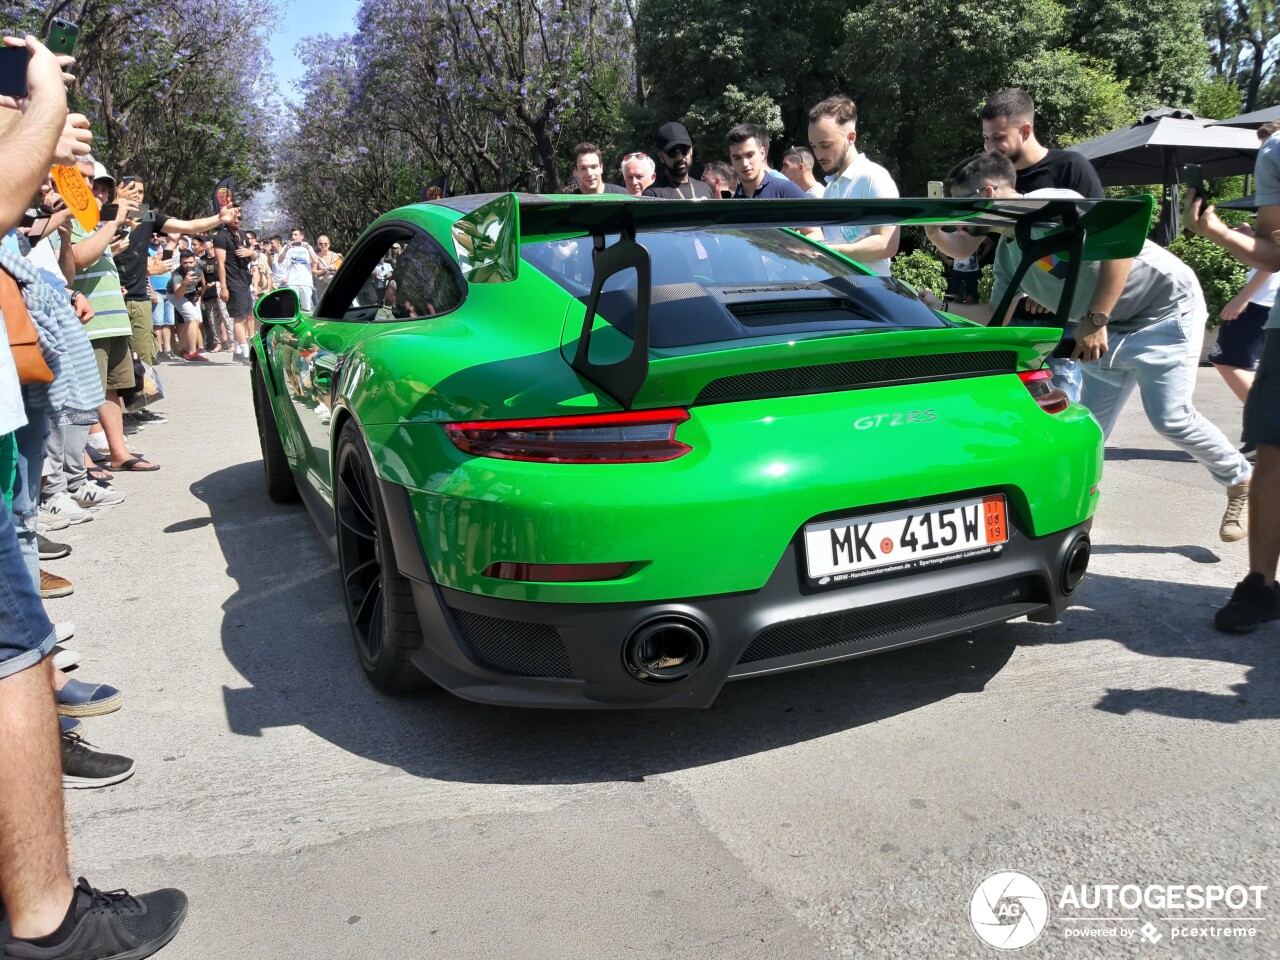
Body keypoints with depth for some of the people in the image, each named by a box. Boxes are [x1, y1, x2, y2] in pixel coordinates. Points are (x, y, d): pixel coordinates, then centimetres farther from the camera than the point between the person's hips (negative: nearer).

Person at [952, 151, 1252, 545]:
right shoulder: (1007, 250, 5)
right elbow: (997, 316, 12)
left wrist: (1095, 319, -29)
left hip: (1167, 305, -8)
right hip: (1111, 327, 8)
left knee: (1170, 417, -13)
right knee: (1088, 425, 4)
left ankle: (1242, 482, 11)